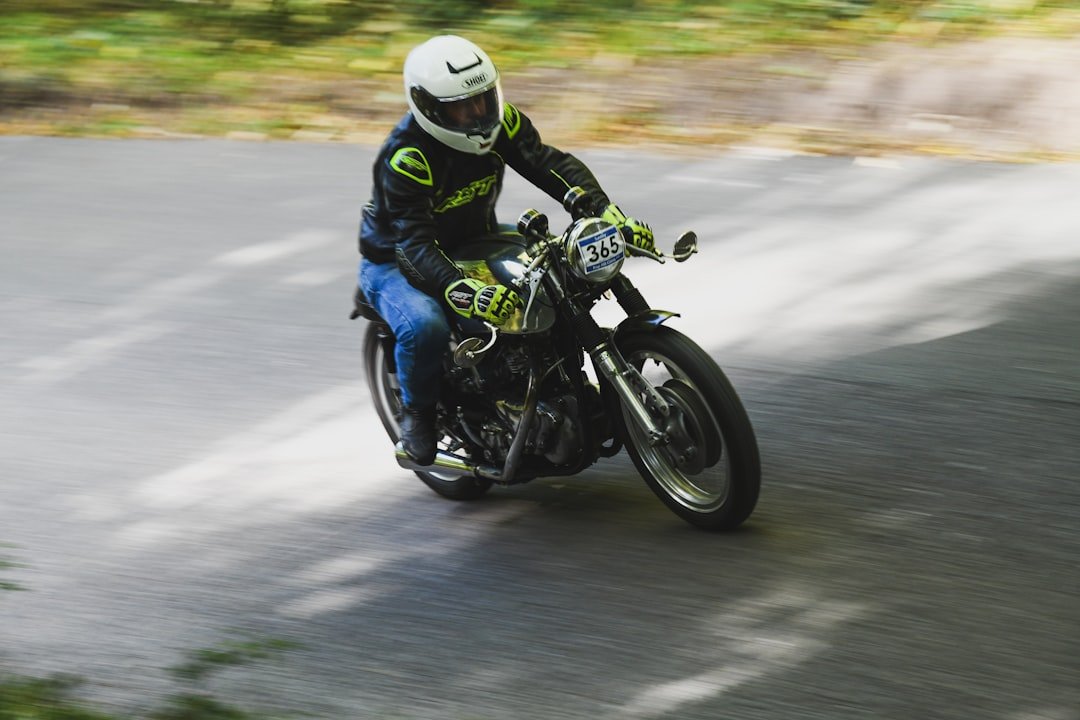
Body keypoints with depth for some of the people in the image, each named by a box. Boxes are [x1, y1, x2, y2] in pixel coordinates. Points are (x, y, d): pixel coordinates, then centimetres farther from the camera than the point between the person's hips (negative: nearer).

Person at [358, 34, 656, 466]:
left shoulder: (499, 121, -13)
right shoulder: (405, 157, -30)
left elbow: (551, 166, -20)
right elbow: (415, 244, -37)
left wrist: (611, 216, -36)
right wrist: (466, 293, -54)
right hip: (396, 263, -6)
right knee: (425, 326, -36)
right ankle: (418, 411, -7)